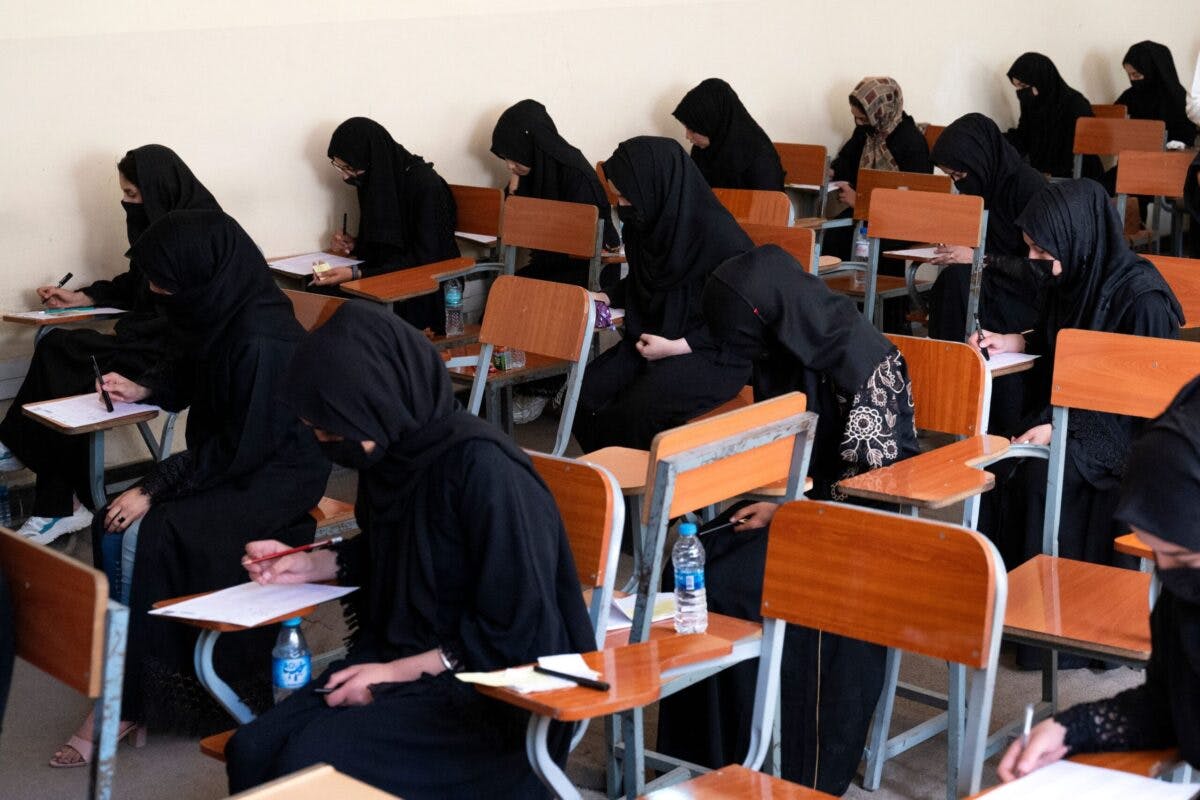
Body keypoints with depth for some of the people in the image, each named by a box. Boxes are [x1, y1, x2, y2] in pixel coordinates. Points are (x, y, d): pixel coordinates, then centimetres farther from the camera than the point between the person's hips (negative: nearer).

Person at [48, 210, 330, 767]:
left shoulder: (262, 340, -27)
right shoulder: (220, 311, 1)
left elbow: (242, 448, -23)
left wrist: (155, 487, -22)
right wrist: (143, 390, 5)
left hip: (272, 480, -9)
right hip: (229, 459, 9)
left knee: (146, 538, -24)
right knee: (112, 528, -12)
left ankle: (125, 702, -10)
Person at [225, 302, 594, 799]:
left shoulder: (481, 467, -22)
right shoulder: (393, 451, 1)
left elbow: (518, 633, -19)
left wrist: (398, 674, -17)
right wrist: (314, 564, 11)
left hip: (487, 690, -7)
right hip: (394, 658, 7)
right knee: (251, 750, -15)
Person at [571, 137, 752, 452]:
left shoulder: (720, 236, -21)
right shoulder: (644, 223, 1)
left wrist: (676, 347, -19)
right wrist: (607, 299, 5)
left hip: (713, 354, -7)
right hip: (651, 339, 7)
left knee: (641, 408, -31)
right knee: (586, 393, -16)